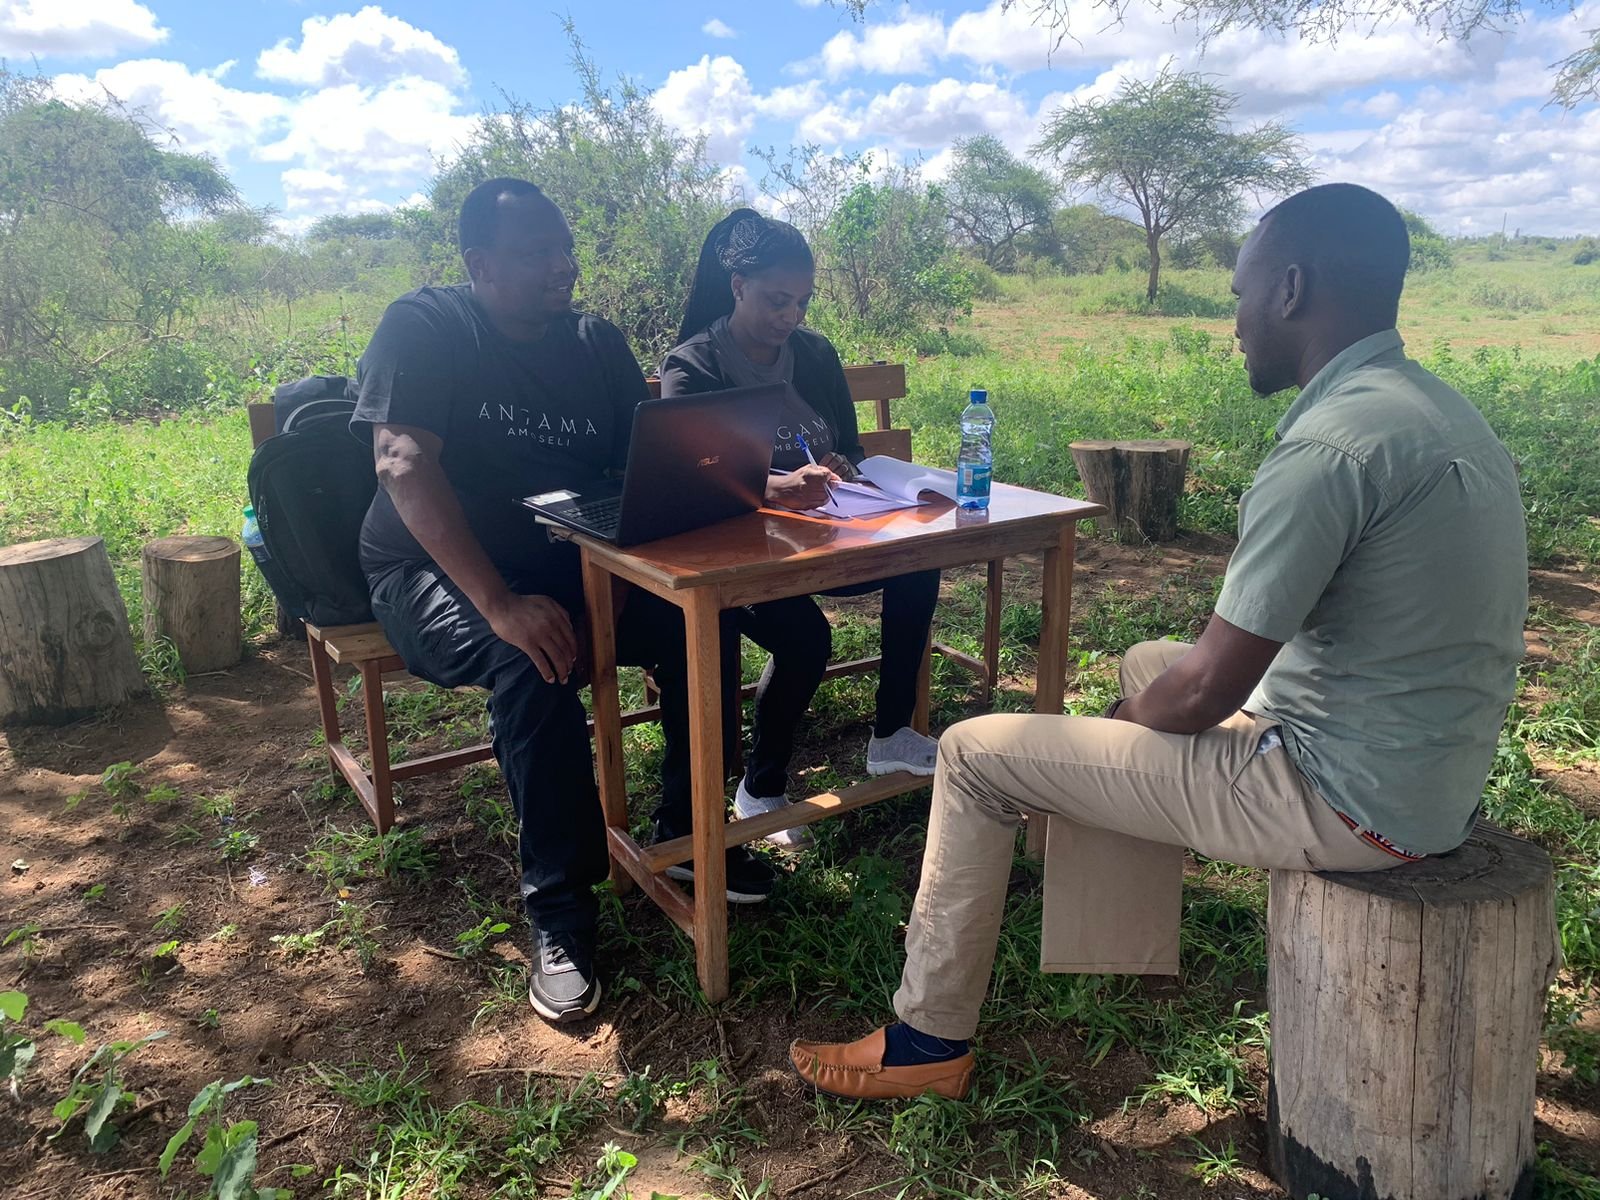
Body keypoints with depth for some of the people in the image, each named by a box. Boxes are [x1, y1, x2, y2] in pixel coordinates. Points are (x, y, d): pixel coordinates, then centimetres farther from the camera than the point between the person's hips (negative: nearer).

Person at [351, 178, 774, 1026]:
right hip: (435, 570, -4)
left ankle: (686, 831, 0)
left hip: (568, 563, 5)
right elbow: (406, 467, -23)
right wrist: (501, 604, -35)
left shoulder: (596, 344, 7)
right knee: (535, 660, -36)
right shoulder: (424, 328, -9)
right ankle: (559, 907, -20)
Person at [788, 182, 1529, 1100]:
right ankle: (1121, 959, 34)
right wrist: (1146, 700, 12)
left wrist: (1128, 716, 0)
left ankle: (927, 1042, 14)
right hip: (1433, 778, 10)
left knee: (976, 754, -4)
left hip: (1347, 800, -10)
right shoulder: (1438, 410, 8)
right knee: (1150, 664, 29)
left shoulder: (1332, 445, -24)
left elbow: (1206, 691, -22)